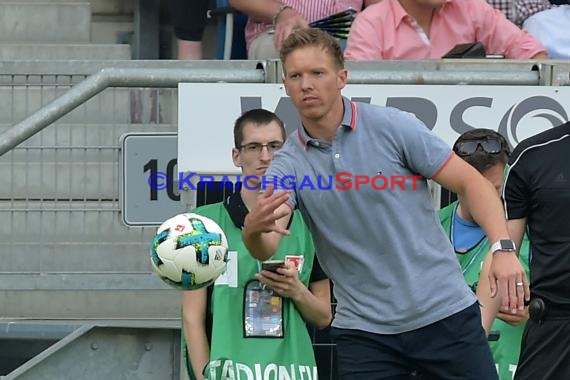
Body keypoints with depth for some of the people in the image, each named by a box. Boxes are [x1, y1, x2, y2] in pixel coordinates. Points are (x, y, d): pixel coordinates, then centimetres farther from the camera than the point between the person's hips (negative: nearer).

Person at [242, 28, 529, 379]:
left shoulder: (394, 127, -8)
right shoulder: (289, 165, -1)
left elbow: (470, 181, -4)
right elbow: (265, 249, -13)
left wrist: (503, 248, -19)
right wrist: (254, 229, -37)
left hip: (445, 312, -2)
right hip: (364, 332, 2)